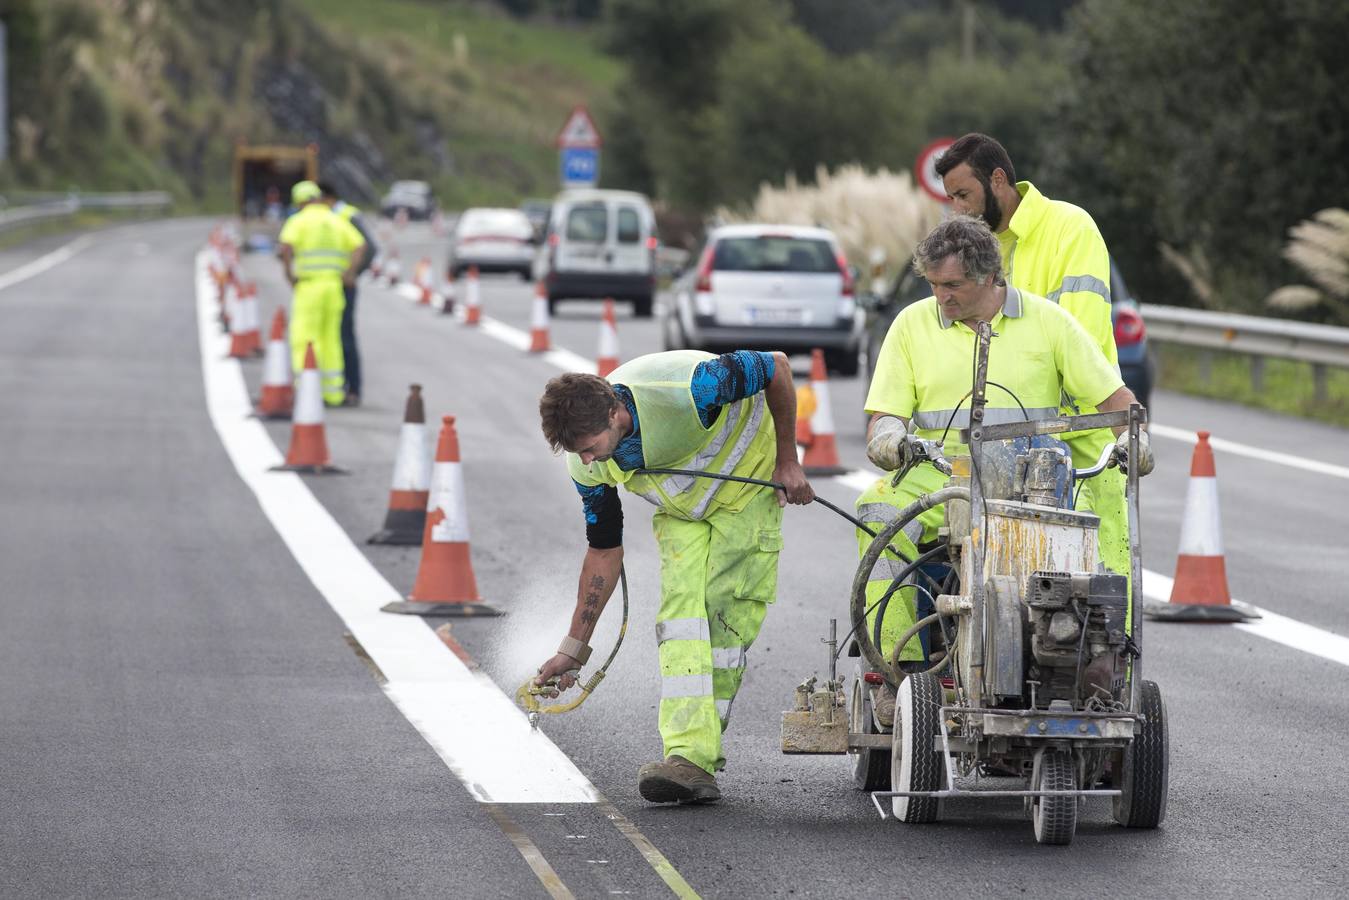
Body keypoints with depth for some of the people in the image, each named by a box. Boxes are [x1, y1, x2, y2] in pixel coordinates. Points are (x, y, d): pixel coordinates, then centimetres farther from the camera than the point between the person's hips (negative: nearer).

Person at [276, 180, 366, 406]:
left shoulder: (298, 221, -3)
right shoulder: (337, 220, 11)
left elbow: (284, 248, -21)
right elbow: (360, 245, -1)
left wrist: (289, 274, -10)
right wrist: (350, 273, -2)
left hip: (309, 286, -5)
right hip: (334, 285, 5)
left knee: (304, 339, -4)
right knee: (331, 340, 13)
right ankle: (333, 392, 13)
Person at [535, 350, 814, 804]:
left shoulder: (686, 390, -38)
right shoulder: (586, 465, -19)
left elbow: (777, 367, -22)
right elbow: (604, 553, -6)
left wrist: (787, 461, -15)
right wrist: (573, 648, -5)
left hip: (748, 485, -4)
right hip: (681, 511, 4)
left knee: (727, 620, -12)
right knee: (681, 613, -16)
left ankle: (698, 758, -9)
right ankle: (690, 758, -23)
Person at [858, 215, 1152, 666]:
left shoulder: (1046, 320, 8)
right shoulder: (912, 323, 11)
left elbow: (1114, 395, 9)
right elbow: (885, 414, 8)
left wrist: (1134, 437, -11)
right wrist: (887, 437, -16)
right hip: (940, 472, 1)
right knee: (878, 511, -31)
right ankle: (897, 660, -35)